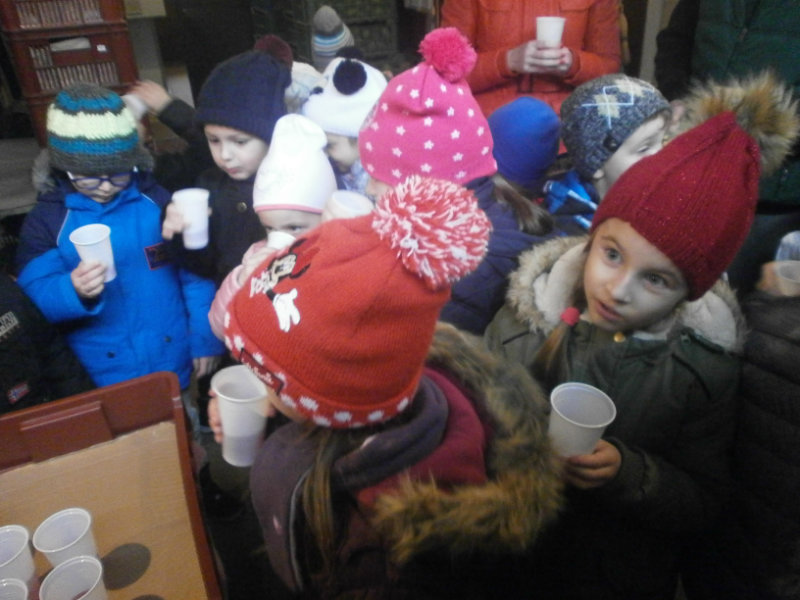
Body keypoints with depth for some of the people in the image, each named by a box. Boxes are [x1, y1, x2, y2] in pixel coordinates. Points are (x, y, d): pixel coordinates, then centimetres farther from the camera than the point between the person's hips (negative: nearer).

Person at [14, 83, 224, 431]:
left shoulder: (159, 201, -6)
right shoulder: (45, 220, -5)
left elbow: (195, 274, -4)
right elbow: (33, 296, -10)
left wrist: (206, 337, -4)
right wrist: (73, 291, -32)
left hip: (173, 364, 0)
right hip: (99, 379, 0)